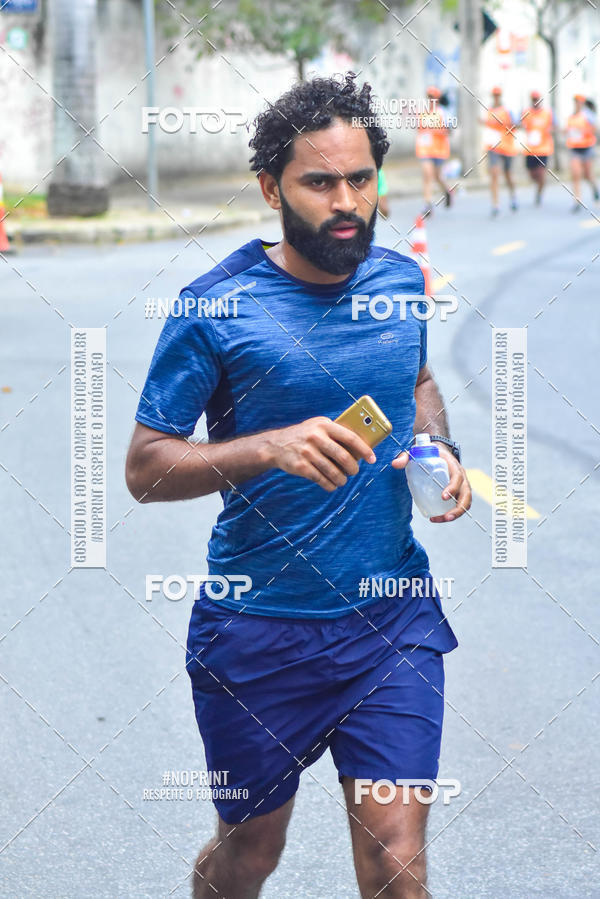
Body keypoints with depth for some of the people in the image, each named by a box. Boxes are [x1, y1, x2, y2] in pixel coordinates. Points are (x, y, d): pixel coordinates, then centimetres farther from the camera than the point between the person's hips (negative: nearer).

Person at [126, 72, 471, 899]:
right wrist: (271, 448, -27)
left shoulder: (401, 281, 2)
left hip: (392, 620, 3)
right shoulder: (216, 306, -13)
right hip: (260, 631, -2)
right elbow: (145, 469, -12)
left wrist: (440, 448, 1)